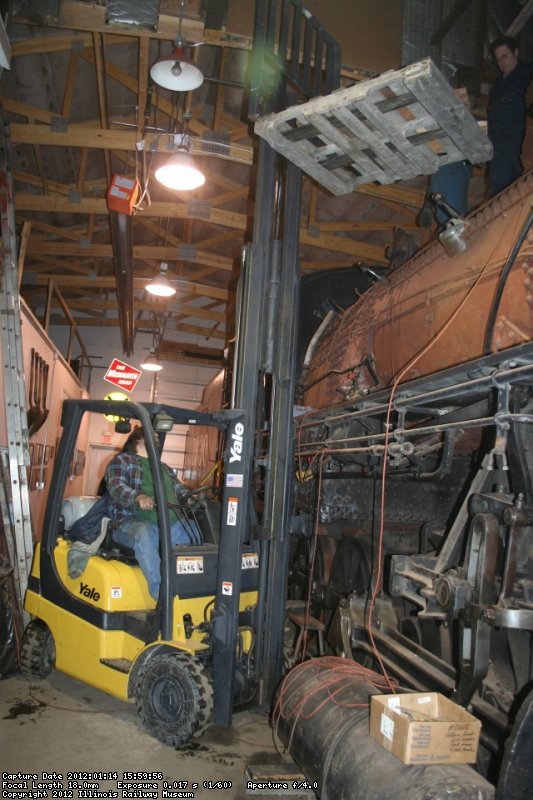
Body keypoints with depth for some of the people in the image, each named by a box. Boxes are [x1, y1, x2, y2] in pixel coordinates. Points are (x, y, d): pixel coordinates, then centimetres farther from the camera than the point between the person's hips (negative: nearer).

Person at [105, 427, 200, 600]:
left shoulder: (163, 467, 29)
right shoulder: (121, 461, 8)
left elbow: (180, 490, 25)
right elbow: (116, 487, -10)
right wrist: (138, 497, -31)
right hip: (133, 522, -6)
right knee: (145, 534, -40)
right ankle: (162, 593, -42)